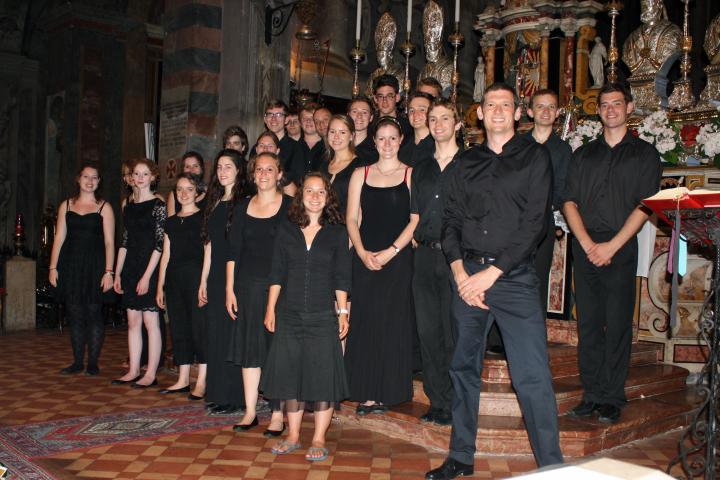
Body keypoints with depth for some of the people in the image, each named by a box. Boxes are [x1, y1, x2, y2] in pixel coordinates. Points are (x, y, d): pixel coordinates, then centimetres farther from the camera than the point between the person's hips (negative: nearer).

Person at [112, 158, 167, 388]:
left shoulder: (158, 206, -7)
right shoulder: (128, 207, 13)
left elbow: (159, 244, -12)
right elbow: (125, 242, 16)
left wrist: (147, 276, -16)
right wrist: (117, 273, 12)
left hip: (149, 269, -7)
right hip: (130, 269, 7)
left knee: (151, 321, -2)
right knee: (133, 321, 9)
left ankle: (151, 374, 4)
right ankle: (133, 371, 16)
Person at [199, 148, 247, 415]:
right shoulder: (214, 203, 15)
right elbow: (210, 245, 17)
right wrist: (203, 281, 14)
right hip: (216, 278, 7)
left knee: (233, 334, -3)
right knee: (215, 333, 10)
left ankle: (235, 396, 6)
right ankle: (218, 393, 19)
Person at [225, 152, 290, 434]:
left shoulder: (290, 206, 0)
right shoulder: (244, 208, 11)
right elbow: (233, 251, 10)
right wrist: (229, 289, 4)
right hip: (248, 286, 4)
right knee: (249, 347, 7)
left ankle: (278, 415, 7)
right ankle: (250, 411, 17)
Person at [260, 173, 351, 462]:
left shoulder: (337, 233, 3)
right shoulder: (286, 230, 6)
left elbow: (341, 278, 2)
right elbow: (277, 273, 7)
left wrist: (343, 312, -3)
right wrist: (271, 308, 3)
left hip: (323, 316, -2)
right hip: (289, 314, 2)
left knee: (323, 376, -1)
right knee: (290, 374, 8)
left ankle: (318, 440, 11)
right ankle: (293, 435, 21)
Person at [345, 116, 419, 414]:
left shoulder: (411, 175, 4)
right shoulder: (361, 174, 12)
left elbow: (416, 219, -3)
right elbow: (352, 219, 8)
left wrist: (390, 252, -12)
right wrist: (362, 253, -7)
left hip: (398, 259, -2)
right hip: (365, 259, 2)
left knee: (392, 323, -2)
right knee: (365, 322, 0)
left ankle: (386, 393, 7)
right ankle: (366, 394, 6)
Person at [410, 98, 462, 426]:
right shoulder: (421, 170, 18)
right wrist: (419, 243, 8)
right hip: (425, 256, 5)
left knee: (454, 331, -4)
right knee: (428, 330, 6)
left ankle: (453, 404, 6)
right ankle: (437, 401, 16)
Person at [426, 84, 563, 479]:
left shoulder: (534, 156, 2)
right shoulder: (467, 162, 14)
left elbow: (535, 222, -6)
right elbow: (451, 218, 11)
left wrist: (491, 273, -11)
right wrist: (459, 270, -5)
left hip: (514, 275, -4)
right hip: (467, 273, 4)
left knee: (532, 376, -9)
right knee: (464, 367, 10)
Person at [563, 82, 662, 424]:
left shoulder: (644, 153, 7)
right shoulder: (583, 155, 15)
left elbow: (645, 205, -3)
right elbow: (569, 202, 8)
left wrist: (612, 246, -12)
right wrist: (588, 244, -7)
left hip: (621, 250, -3)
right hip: (585, 249, 3)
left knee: (617, 325, -2)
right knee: (588, 324, 5)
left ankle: (612, 398, 7)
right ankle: (592, 394, 13)